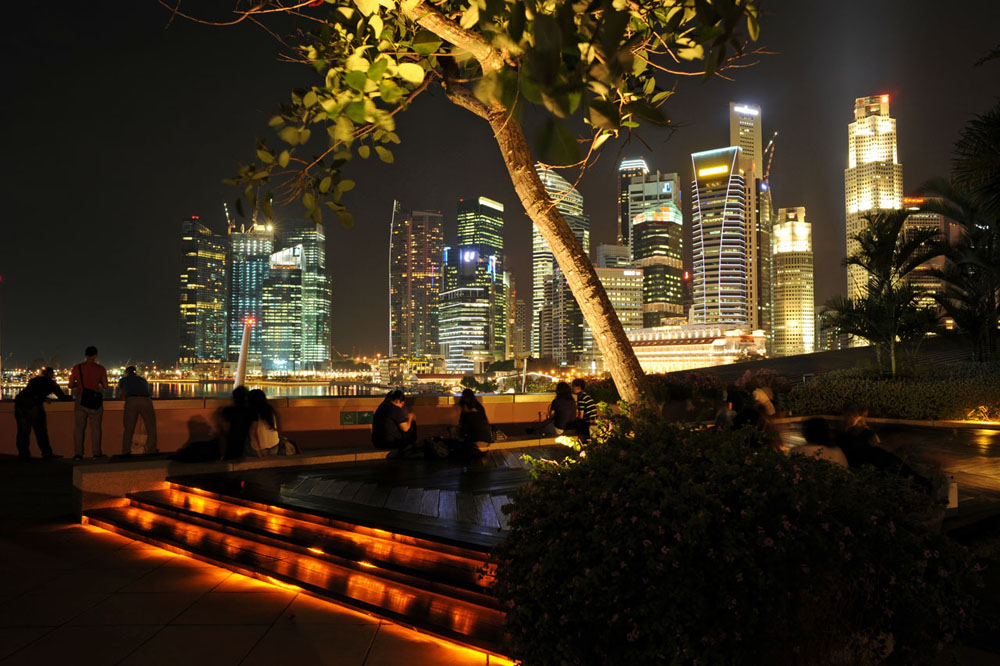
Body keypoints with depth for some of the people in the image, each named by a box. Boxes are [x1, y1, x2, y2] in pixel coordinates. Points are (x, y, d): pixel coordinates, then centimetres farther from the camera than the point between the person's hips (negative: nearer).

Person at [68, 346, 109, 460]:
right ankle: (96, 452, 7)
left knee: (79, 427, 5)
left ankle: (78, 453, 0)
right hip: (95, 399, -1)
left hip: (81, 399, 1)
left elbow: (71, 385, 4)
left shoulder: (77, 368, 1)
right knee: (95, 427, 7)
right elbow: (105, 386, -1)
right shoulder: (100, 368, -2)